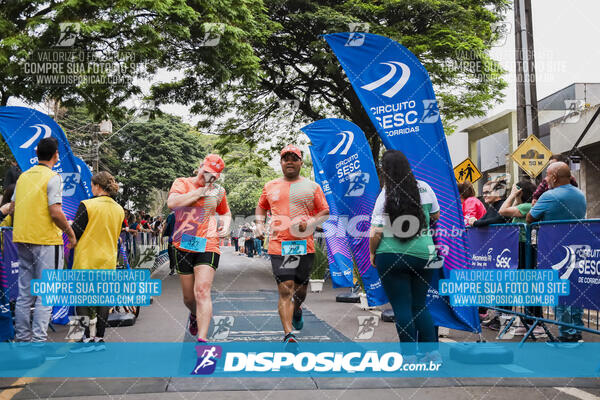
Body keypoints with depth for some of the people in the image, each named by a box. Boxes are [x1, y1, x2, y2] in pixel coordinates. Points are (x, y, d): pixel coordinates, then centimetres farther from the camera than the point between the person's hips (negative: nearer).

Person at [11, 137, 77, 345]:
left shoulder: (23, 176, 11)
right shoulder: (52, 177, -10)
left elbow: (14, 208, 15)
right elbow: (55, 212, -17)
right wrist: (70, 233, -5)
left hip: (22, 240, 7)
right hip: (46, 241, -7)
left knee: (24, 293, 12)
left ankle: (22, 337, 18)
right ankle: (39, 339, -3)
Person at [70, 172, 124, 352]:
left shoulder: (87, 205, -13)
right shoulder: (119, 210, 5)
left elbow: (75, 233, -10)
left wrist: (69, 225, 10)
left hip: (87, 261, -5)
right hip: (108, 261, 5)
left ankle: (88, 338, 2)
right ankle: (99, 339, 15)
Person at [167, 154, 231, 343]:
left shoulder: (218, 191, 13)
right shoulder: (182, 183, 5)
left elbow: (225, 212, 31)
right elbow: (172, 202, -15)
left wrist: (225, 225, 9)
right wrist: (200, 192, -13)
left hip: (208, 246, 0)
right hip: (184, 247, 0)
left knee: (202, 292, -16)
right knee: (189, 296, 11)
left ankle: (202, 339, -18)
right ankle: (194, 315, 46)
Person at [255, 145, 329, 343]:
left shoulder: (312, 187, 8)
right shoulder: (270, 187, 13)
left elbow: (325, 212, 8)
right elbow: (261, 206, 29)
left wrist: (309, 223, -9)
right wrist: (259, 225, 11)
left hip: (305, 245, 1)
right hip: (278, 245, 0)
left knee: (300, 289, 13)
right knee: (285, 290, -11)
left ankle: (296, 311, 47)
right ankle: (288, 334, -13)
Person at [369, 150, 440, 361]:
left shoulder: (386, 196, -10)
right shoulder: (424, 188, 0)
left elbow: (376, 233, -13)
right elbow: (436, 216, 16)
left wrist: (372, 253, 2)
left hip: (392, 256, -3)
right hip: (423, 254, 4)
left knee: (402, 307, 5)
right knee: (420, 305, 17)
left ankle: (409, 354, 8)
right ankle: (432, 351, 16)